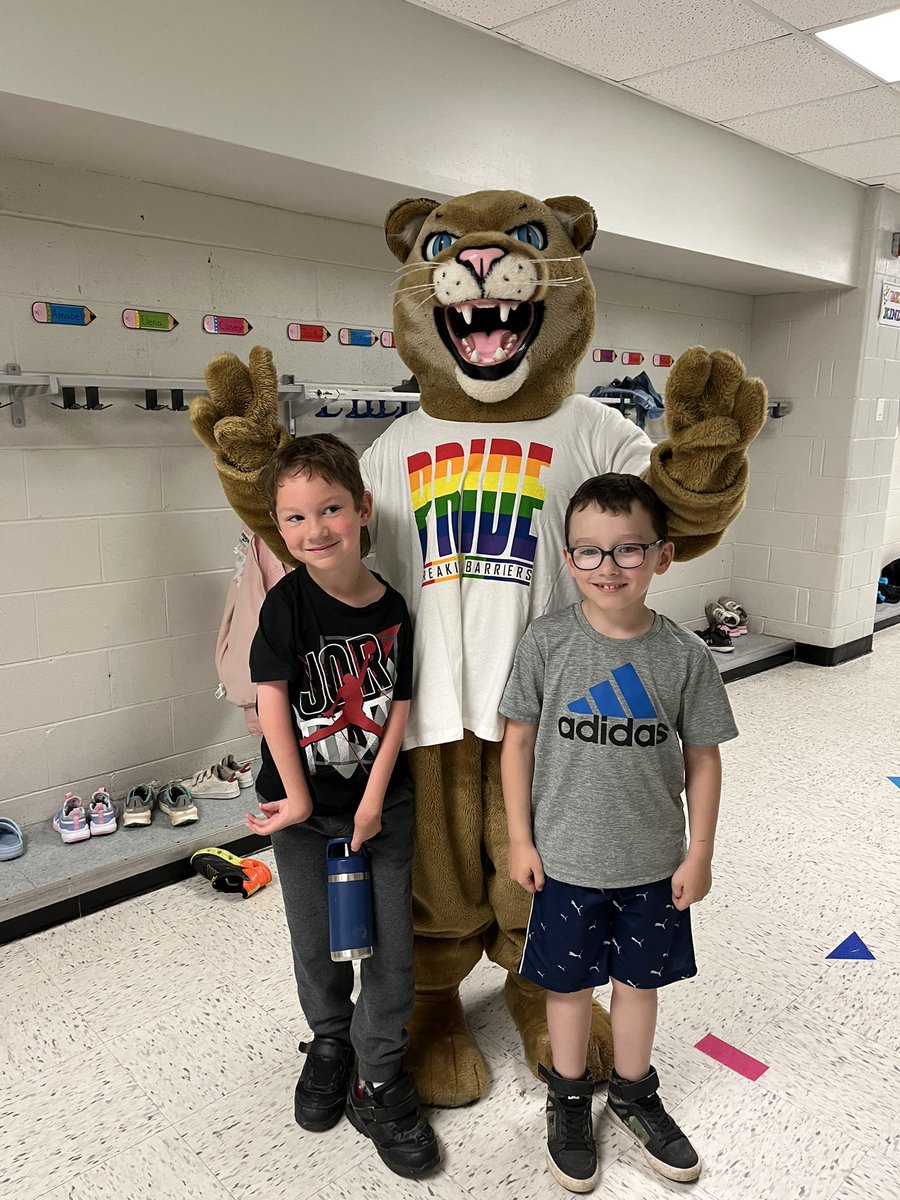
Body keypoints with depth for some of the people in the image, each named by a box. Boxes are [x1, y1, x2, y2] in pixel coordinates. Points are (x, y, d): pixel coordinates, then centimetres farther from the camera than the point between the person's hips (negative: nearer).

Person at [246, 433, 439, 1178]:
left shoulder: (393, 608, -8)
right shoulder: (288, 603, -14)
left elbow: (399, 705, -6)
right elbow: (271, 699, -15)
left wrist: (374, 798, -10)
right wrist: (297, 799, -13)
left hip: (381, 800, 1)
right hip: (304, 806, -1)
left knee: (392, 943, 6)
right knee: (316, 941, 15)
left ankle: (378, 1081, 26)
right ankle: (330, 1043, 43)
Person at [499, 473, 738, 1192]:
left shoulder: (685, 654, -11)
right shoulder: (546, 642, -13)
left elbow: (703, 758, -2)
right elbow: (519, 740, -5)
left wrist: (700, 853, 0)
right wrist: (520, 838, -3)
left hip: (654, 862, 1)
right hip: (565, 860, -1)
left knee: (639, 980, 20)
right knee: (570, 983, 17)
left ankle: (633, 1097, 46)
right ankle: (569, 1101, 43)